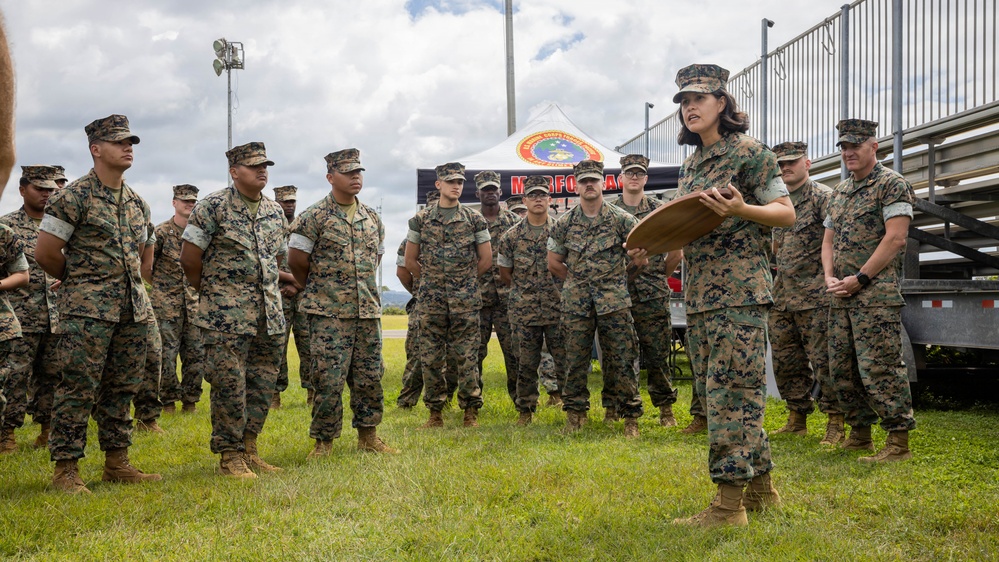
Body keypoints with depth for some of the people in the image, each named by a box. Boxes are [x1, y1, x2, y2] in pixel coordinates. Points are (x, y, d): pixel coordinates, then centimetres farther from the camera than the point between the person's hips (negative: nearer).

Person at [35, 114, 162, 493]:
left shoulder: (138, 203, 13)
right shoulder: (73, 197, -7)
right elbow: (45, 253, -6)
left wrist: (128, 283, 15)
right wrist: (81, 281, 6)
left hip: (134, 308, 7)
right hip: (87, 311, -6)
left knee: (122, 389, 10)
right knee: (78, 388, -6)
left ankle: (117, 463, 19)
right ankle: (66, 469, 1)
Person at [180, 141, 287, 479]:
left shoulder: (276, 212, 12)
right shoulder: (213, 207, -7)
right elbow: (189, 258, -5)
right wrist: (211, 290, 5)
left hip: (270, 315, 6)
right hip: (226, 318, -6)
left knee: (263, 385, 9)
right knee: (229, 385, -3)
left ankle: (248, 448, 20)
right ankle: (229, 455, 7)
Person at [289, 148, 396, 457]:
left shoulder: (373, 218, 12)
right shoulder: (314, 217, -6)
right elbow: (296, 260, -4)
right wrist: (318, 290, 7)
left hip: (368, 312, 5)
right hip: (329, 314, -5)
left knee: (370, 378, 9)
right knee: (329, 379, -5)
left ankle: (368, 436, 21)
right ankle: (324, 441, 7)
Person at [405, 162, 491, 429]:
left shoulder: (474, 220, 4)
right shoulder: (421, 219, 6)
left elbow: (486, 260, 7)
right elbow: (410, 260, 11)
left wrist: (464, 281, 9)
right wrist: (432, 279, 10)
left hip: (465, 300, -1)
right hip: (430, 299, 1)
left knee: (467, 357, 0)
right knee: (430, 358, 4)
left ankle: (471, 411, 8)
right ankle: (435, 412, 13)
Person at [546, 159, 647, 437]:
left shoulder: (622, 219, 0)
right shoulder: (564, 223, 6)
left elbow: (641, 257, 3)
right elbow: (554, 263, 12)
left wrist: (619, 279, -2)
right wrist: (579, 281, 10)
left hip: (614, 300, -2)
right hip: (576, 302, 2)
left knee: (622, 359, -2)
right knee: (575, 359, 5)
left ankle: (630, 415, 6)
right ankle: (574, 413, 17)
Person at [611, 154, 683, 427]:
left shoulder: (660, 210, 7)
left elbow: (675, 249, 8)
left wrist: (661, 276, 8)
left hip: (653, 295, 0)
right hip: (618, 294, 1)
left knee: (657, 353, 1)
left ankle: (665, 407, 12)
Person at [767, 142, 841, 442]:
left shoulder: (822, 197, -6)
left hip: (815, 296, -8)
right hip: (781, 298, 8)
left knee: (823, 360, -6)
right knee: (785, 361, 11)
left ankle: (835, 421, 1)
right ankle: (797, 419, 22)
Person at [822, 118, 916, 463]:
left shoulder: (892, 184, -4)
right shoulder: (839, 192, 20)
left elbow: (895, 238, -13)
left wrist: (860, 279, -14)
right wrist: (829, 277, 2)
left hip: (877, 295, -8)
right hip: (841, 296, 8)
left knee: (879, 369, -11)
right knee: (842, 369, 10)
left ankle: (899, 443, -4)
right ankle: (860, 435, 22)